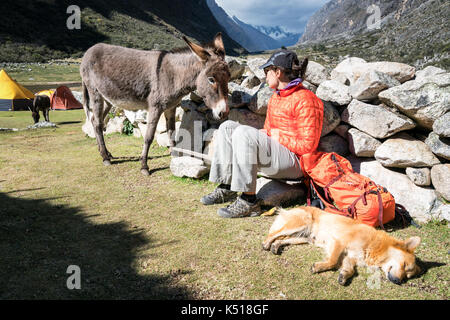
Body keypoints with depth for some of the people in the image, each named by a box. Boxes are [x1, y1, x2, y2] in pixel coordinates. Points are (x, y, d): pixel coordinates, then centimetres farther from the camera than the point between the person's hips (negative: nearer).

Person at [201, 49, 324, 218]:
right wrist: (263, 134, 1)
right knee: (227, 127, 0)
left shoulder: (305, 100, -12)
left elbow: (308, 146, -17)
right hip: (271, 156, 9)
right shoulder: (275, 97, 16)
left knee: (243, 133, -29)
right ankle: (226, 189, -4)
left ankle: (249, 201, -26)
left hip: (294, 163, -9)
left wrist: (279, 137, -12)